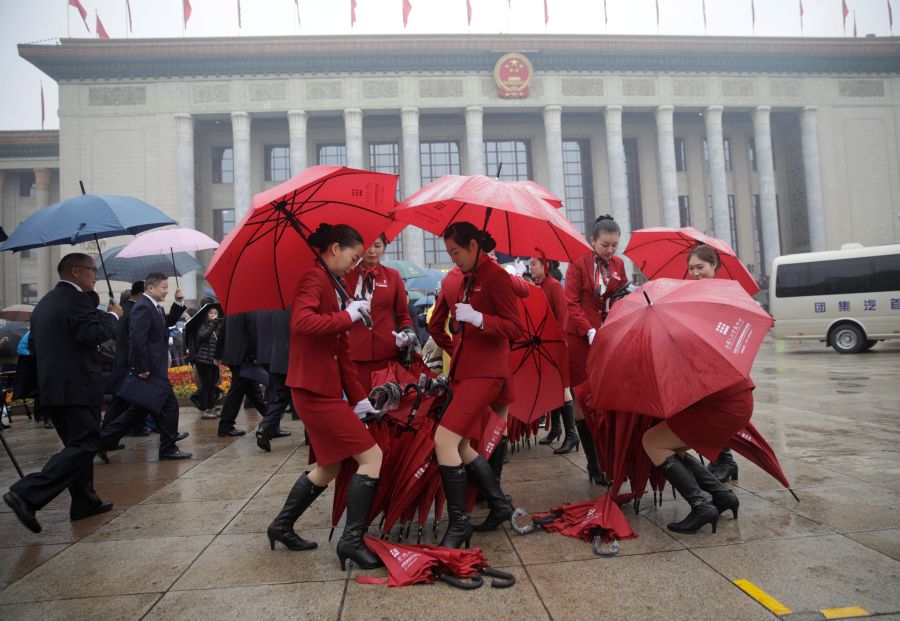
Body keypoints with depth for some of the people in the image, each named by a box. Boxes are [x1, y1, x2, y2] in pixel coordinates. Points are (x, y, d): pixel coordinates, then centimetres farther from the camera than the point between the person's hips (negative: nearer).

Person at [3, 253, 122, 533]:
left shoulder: (44, 303, 19)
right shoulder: (74, 298, -10)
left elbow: (34, 345, 24)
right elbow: (93, 334, -23)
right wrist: (112, 315, -8)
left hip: (51, 387, 10)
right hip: (76, 387, -10)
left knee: (77, 444, 15)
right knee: (84, 445, -9)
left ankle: (85, 501, 19)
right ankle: (27, 494, -17)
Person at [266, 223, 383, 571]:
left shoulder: (331, 284, 19)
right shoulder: (315, 277, -9)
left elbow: (342, 351, 17)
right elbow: (301, 322, -30)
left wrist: (358, 397, 15)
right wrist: (347, 315, -19)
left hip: (323, 388, 10)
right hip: (315, 388, -10)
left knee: (329, 467, 20)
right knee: (371, 456, -9)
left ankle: (281, 526, 34)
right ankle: (352, 540, 0)